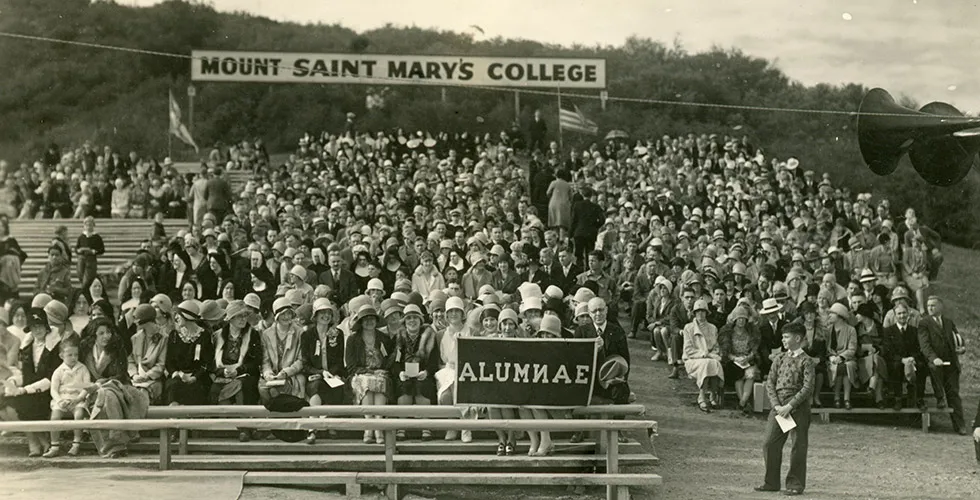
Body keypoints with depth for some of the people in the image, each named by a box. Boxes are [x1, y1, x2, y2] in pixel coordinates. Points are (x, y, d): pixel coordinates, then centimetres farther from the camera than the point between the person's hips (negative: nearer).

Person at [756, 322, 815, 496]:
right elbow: (770, 382, 7)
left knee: (799, 446, 1)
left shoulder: (806, 361, -5)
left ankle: (796, 485, 10)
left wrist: (789, 406, -17)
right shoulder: (779, 358, 10)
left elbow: (807, 388, -12)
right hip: (778, 406, 5)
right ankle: (771, 482, 13)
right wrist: (776, 405, -7)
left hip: (798, 406, -5)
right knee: (770, 443, 2)